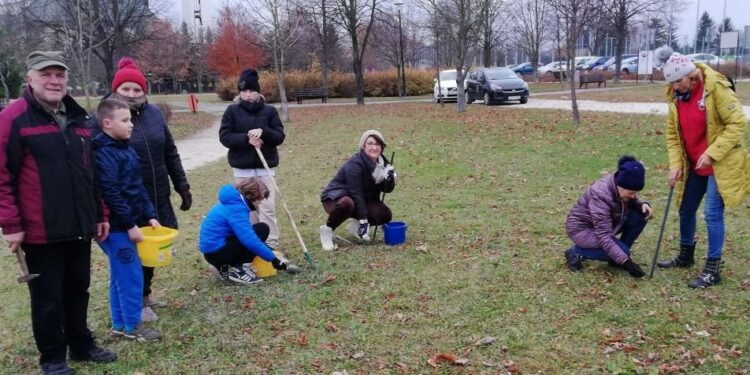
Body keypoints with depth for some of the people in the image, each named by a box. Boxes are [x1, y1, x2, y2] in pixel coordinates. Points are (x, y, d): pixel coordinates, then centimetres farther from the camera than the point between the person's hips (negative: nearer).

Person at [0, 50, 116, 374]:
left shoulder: (76, 118, 12)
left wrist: (100, 214, 16)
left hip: (79, 227, 6)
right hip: (41, 231, -6)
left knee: (78, 290, 17)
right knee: (47, 296, 7)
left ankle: (81, 345, 33)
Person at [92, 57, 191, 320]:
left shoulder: (154, 113, 5)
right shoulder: (102, 119, -11)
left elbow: (170, 153, 12)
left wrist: (182, 185, 11)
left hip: (158, 198, 6)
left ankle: (144, 294, 36)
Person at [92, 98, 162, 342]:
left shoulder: (125, 148, 13)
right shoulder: (102, 153, -17)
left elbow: (138, 187, 17)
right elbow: (110, 194, -22)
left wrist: (149, 215, 11)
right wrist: (130, 224, -20)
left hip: (126, 224, 10)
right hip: (115, 227, -10)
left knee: (120, 276, 16)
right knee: (131, 276, -3)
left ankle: (119, 324, 26)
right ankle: (132, 327, 9)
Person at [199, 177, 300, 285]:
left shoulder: (233, 202, 13)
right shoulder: (236, 208, -18)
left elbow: (245, 234, 22)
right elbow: (248, 239, -26)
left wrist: (270, 252, 19)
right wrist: (272, 258, -19)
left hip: (213, 249, 10)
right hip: (217, 251, -10)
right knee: (262, 229, -12)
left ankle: (225, 266, 10)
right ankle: (236, 269, -12)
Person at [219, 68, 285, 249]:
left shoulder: (269, 111, 2)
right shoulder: (232, 111, 1)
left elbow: (280, 137, -1)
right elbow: (224, 136, -5)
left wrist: (263, 132, -21)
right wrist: (246, 138, -20)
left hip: (266, 166, 0)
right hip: (242, 167, 0)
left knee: (267, 207, -3)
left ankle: (271, 245, 1)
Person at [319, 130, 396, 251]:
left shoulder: (381, 163, -3)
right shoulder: (355, 165, -24)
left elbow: (387, 189, -1)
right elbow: (356, 194, -27)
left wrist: (390, 179, -23)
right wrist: (363, 220, -29)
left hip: (362, 200, 6)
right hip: (336, 198, -6)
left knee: (385, 214, -16)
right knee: (346, 203, -41)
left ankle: (356, 225, 9)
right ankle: (328, 229, -14)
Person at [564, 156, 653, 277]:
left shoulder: (621, 187, -14)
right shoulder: (600, 195, -35)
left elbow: (632, 202, 9)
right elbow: (604, 236, -36)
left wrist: (643, 204, -16)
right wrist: (626, 261, -38)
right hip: (581, 228, -8)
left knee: (640, 216, -12)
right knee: (623, 251, -23)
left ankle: (618, 257, 2)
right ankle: (576, 252, -7)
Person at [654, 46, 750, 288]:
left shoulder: (716, 88, -19)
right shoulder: (675, 95, 0)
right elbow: (673, 133, 5)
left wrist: (711, 153, -23)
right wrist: (675, 165, -5)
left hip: (719, 164, -7)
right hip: (693, 166, 7)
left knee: (712, 213, -8)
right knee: (686, 211, 14)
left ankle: (713, 270, 3)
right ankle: (685, 256, 34)